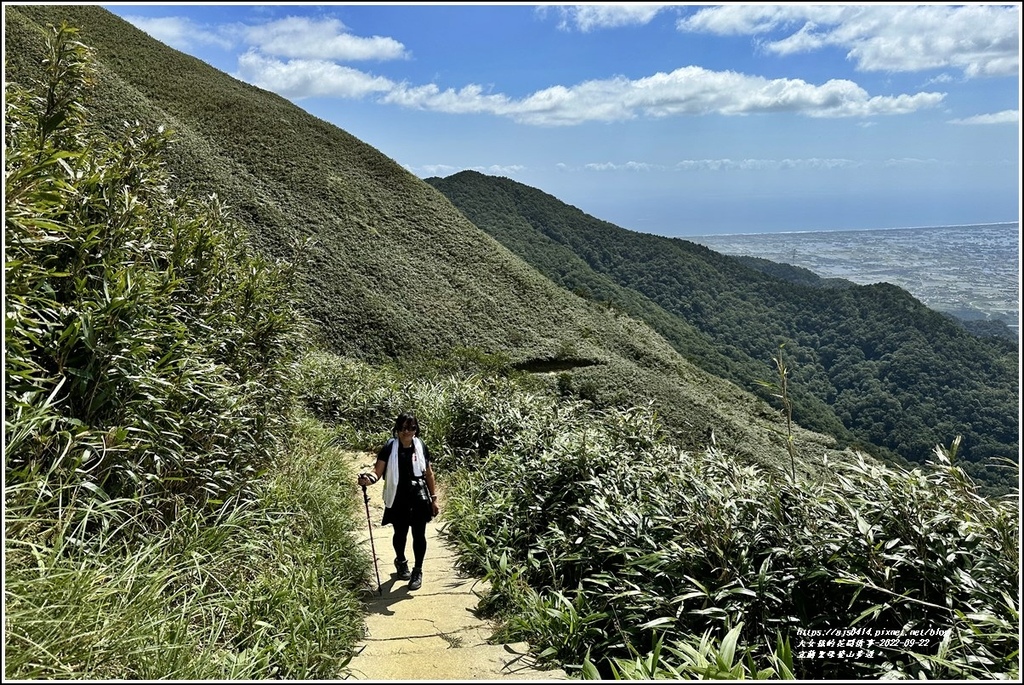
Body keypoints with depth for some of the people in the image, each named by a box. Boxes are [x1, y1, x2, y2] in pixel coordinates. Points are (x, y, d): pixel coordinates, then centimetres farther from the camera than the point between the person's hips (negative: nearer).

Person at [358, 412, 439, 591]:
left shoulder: (420, 446, -2)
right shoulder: (390, 447, -10)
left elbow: (429, 473, 6)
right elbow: (378, 472, -14)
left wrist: (433, 498, 8)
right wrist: (369, 479, -37)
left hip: (419, 498, 1)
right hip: (398, 499, -1)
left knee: (419, 535, 5)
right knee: (400, 533, 16)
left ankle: (418, 570, 25)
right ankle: (401, 562, 46)